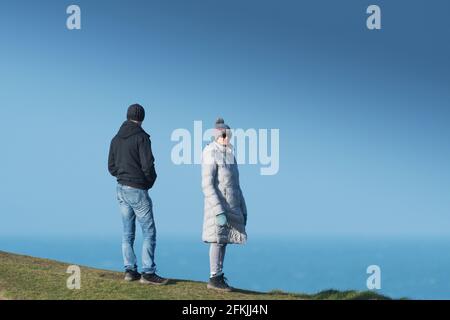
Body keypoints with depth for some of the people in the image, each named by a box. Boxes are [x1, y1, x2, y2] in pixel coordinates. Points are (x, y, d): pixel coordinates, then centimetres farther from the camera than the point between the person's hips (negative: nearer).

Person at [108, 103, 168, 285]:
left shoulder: (116, 139, 9)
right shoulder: (141, 137, -12)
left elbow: (111, 167, 12)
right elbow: (148, 165, -16)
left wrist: (123, 176, 11)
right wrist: (150, 182, 2)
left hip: (121, 189, 7)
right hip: (137, 190, -7)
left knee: (128, 232, 11)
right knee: (149, 232, -4)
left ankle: (130, 270, 11)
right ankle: (148, 273, -7)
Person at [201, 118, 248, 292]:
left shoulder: (230, 155, 13)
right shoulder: (211, 155, -13)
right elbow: (207, 185, -18)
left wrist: (243, 210, 15)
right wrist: (219, 212, -24)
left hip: (232, 205, 8)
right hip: (218, 204, -8)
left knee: (223, 240, 9)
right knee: (218, 240, -6)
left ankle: (219, 277, 13)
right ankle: (214, 278, -2)